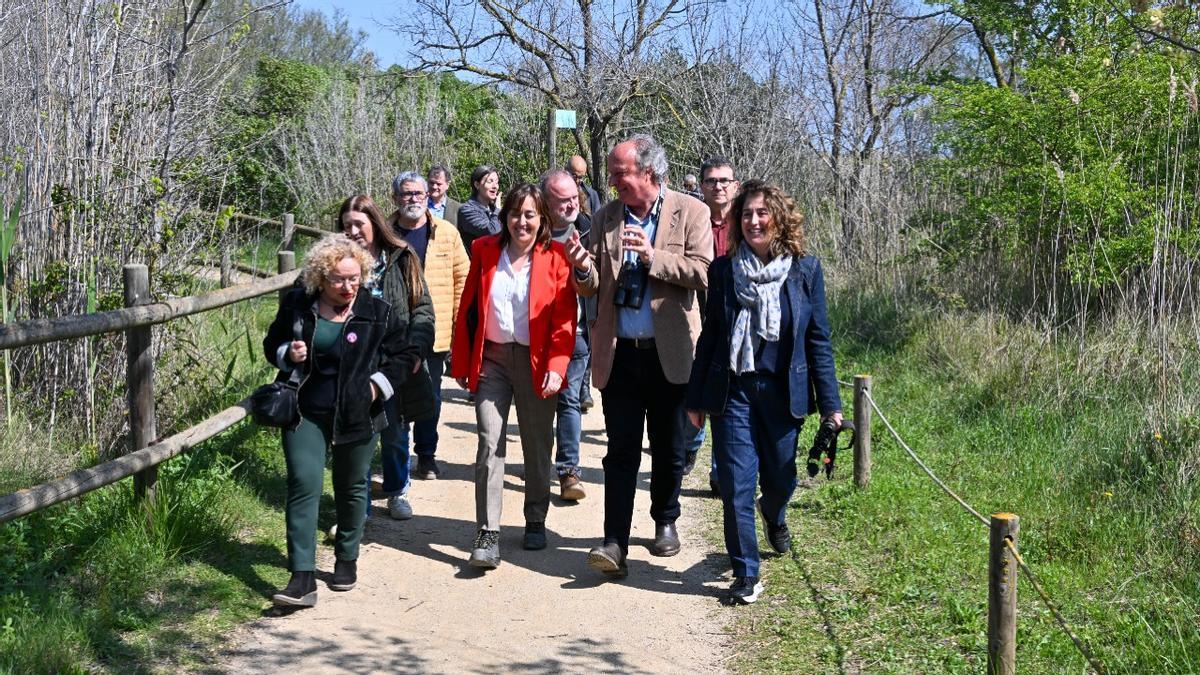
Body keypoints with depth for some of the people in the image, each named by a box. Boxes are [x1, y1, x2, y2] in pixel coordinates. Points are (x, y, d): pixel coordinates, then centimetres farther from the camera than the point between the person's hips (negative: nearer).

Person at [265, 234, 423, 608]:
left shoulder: (377, 313, -6)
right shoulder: (297, 306, -2)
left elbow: (408, 353, 4)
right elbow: (272, 344, 13)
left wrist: (380, 384, -6)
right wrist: (288, 354, -9)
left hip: (357, 415, 0)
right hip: (306, 413, 0)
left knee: (352, 488, 15)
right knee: (303, 484, -11)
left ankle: (347, 559, 37)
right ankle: (302, 578, -12)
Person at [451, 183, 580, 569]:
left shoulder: (555, 258, -2)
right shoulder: (485, 250, 3)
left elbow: (564, 319, -5)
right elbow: (468, 308, 6)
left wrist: (556, 366, -15)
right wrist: (462, 362, 4)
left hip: (535, 361, -1)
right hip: (492, 358, 1)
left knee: (538, 446, 10)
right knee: (489, 443, -7)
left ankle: (536, 522, 28)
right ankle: (488, 535, -6)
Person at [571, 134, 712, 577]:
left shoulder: (690, 213, -1)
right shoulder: (605, 218, 7)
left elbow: (703, 273, -12)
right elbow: (593, 287, 7)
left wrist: (654, 257, -21)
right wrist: (584, 269, -15)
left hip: (669, 353, -1)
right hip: (619, 353, 2)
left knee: (668, 449, 12)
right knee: (621, 452, -1)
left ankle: (665, 522, 32)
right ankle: (615, 542, -3)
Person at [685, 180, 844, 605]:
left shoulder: (805, 270, -1)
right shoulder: (724, 270, 1)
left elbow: (818, 340, 1)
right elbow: (710, 335, 7)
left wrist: (830, 404, -3)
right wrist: (696, 399, 6)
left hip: (783, 391, 0)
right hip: (732, 391, 0)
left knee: (780, 478, 11)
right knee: (737, 483, -4)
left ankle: (774, 518, 48)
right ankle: (746, 573, 10)